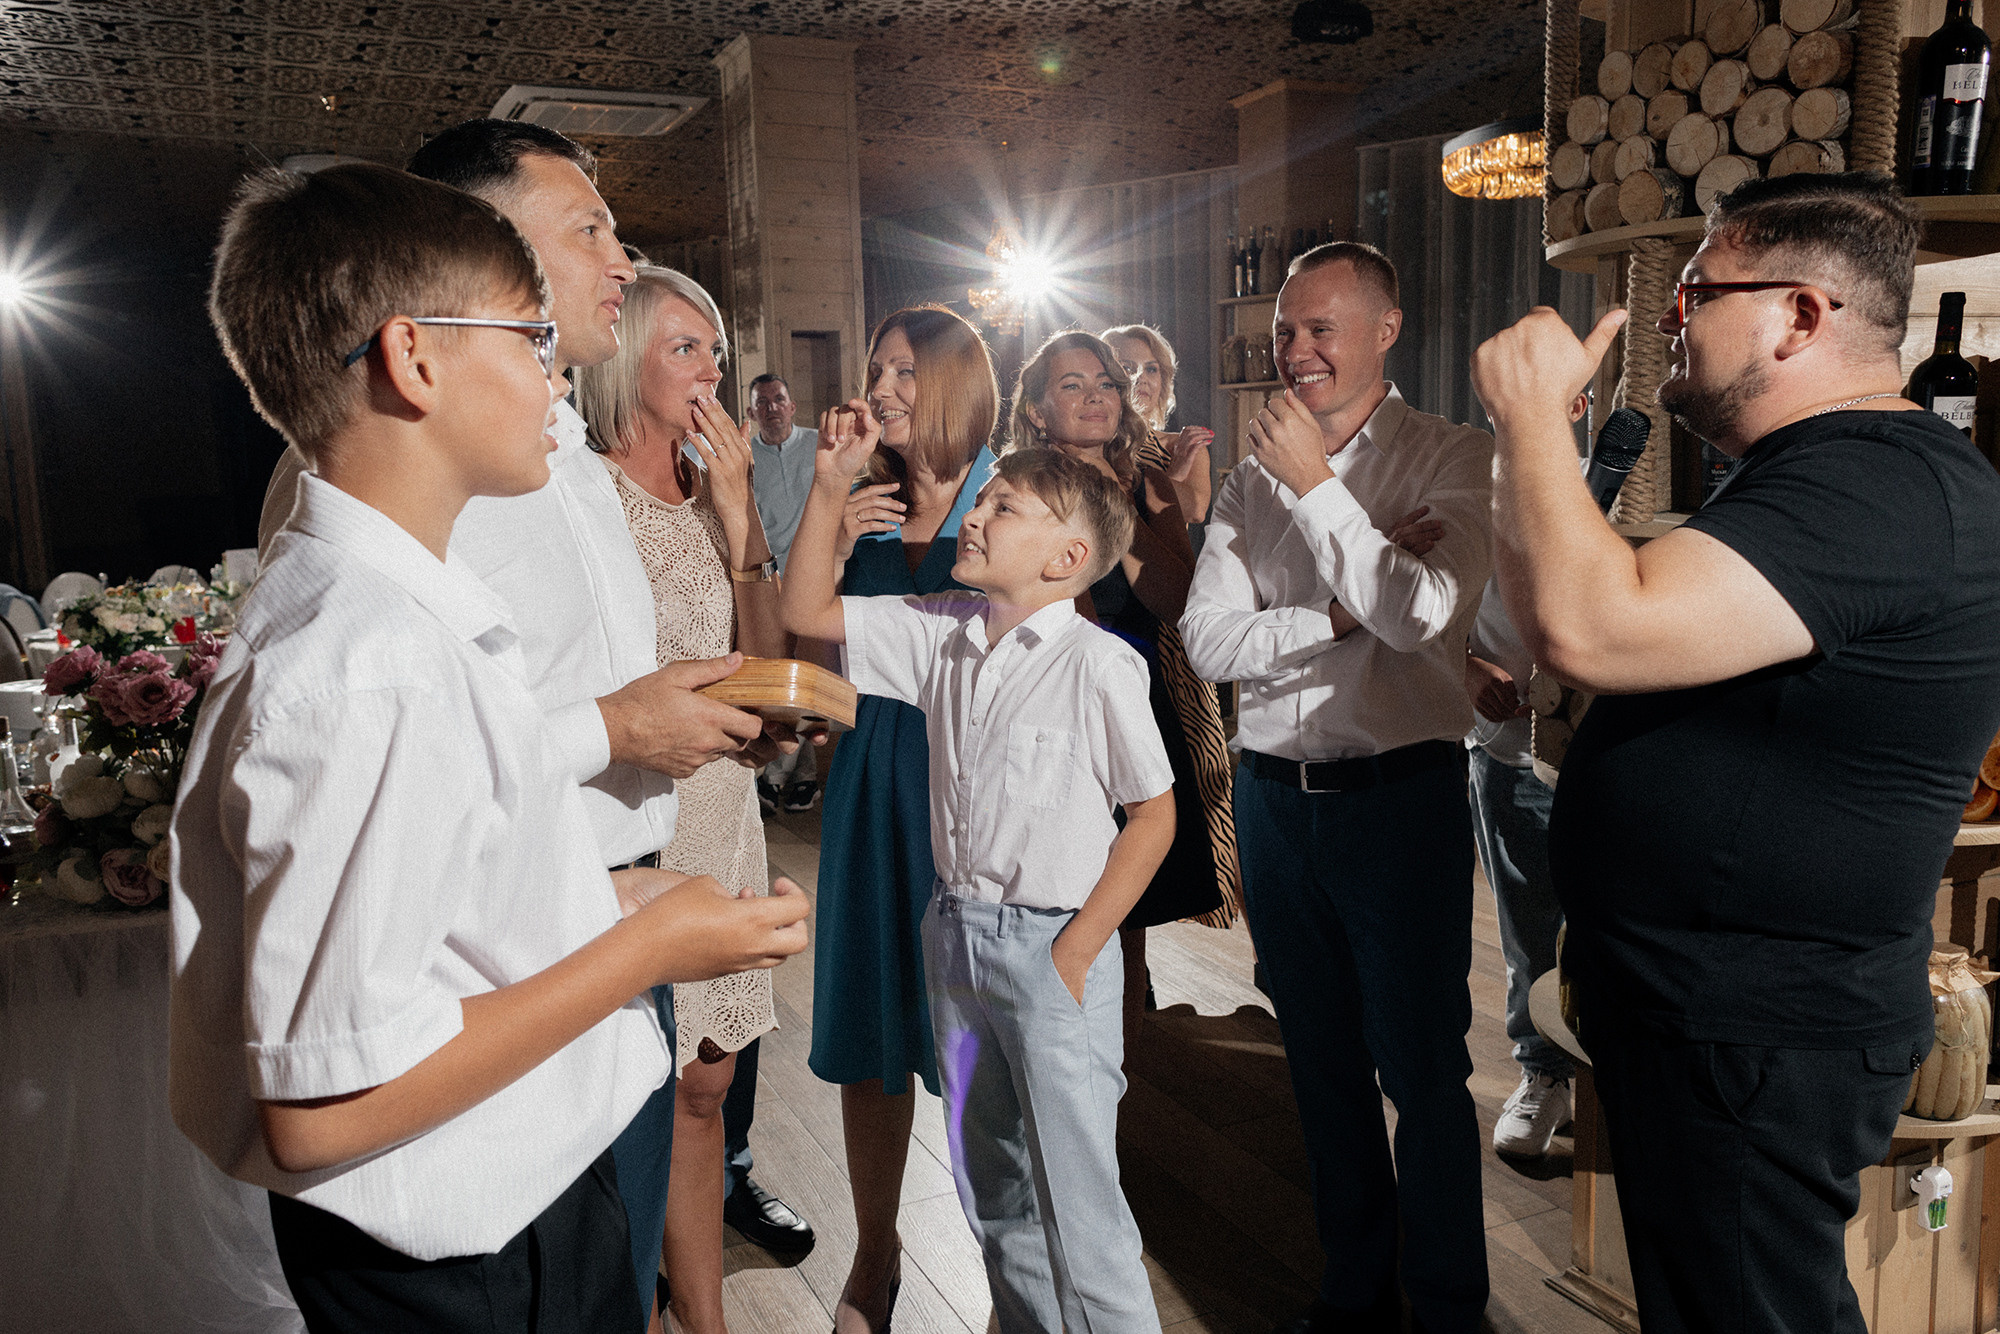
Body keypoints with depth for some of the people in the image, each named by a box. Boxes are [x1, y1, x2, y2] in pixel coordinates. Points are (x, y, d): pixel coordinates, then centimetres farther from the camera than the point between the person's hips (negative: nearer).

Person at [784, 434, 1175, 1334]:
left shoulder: (1098, 664, -15)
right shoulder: (944, 633, 2)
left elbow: (1154, 815, -11)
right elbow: (808, 612, 8)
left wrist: (1075, 953, -13)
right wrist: (831, 484, -1)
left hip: (1051, 945, -6)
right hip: (955, 930, 7)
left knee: (1076, 1201, -1)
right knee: (991, 1192, 20)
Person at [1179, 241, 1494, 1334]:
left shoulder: (1452, 459, -4)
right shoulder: (1253, 477, 9)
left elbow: (1421, 613, -20)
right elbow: (1207, 640, -1)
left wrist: (1318, 486, -15)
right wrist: (1337, 617, -13)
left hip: (1401, 792, -4)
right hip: (1275, 791, 5)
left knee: (1423, 1068, 4)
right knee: (1323, 1062, 16)